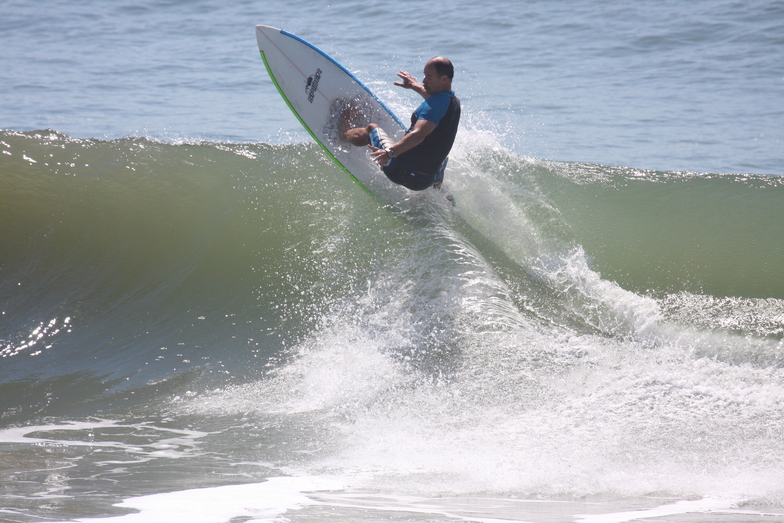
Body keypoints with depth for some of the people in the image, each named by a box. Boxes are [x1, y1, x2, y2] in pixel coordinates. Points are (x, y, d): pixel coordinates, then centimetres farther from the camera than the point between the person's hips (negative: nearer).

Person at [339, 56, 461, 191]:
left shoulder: (436, 104, -21)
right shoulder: (454, 102, 6)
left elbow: (419, 134, -37)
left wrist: (390, 151, -47)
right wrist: (415, 86, 45)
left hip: (402, 172, -7)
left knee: (371, 129, 18)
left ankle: (342, 134, 47)